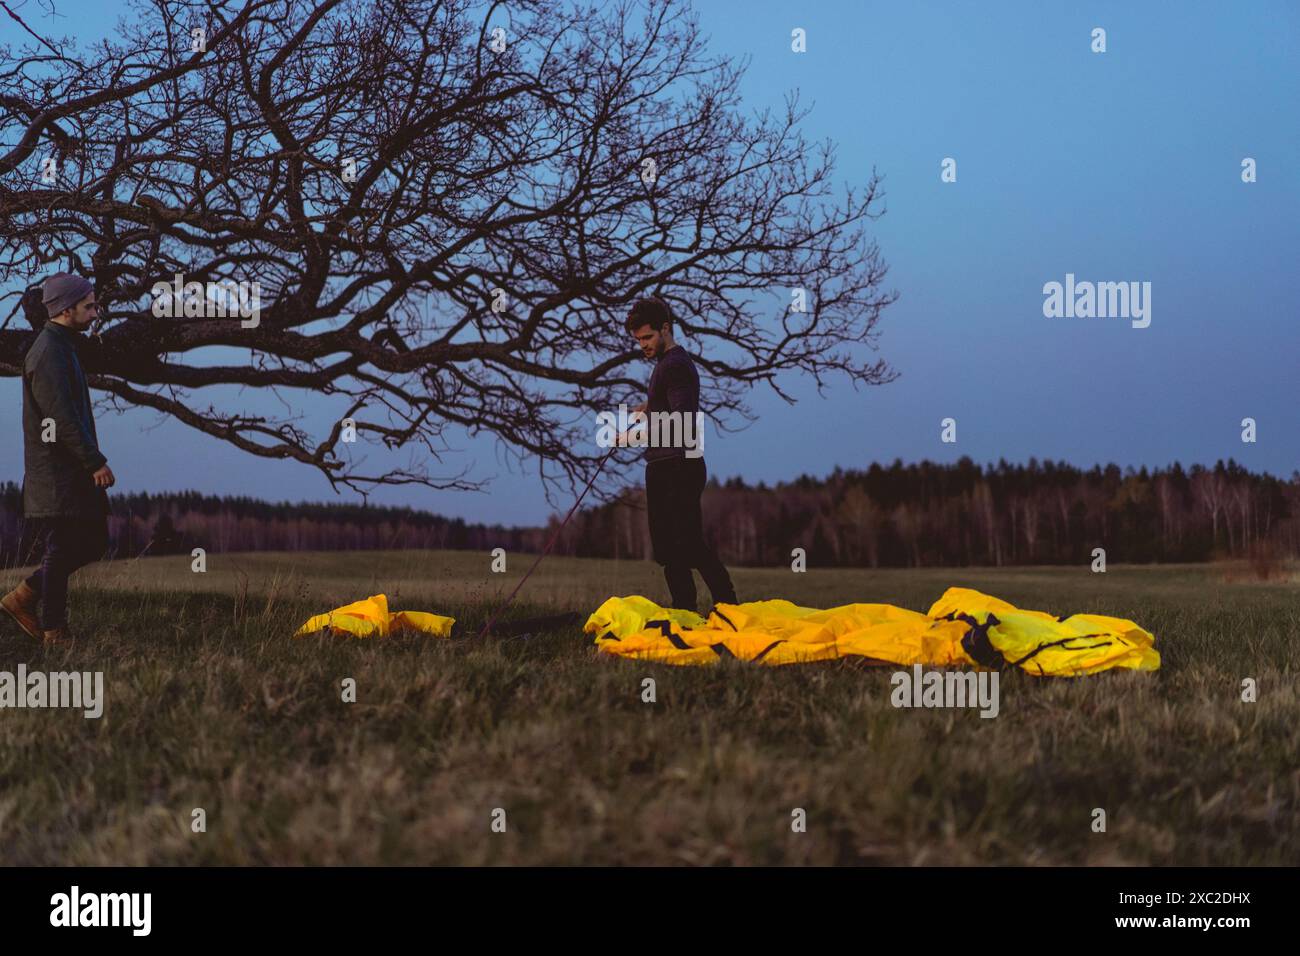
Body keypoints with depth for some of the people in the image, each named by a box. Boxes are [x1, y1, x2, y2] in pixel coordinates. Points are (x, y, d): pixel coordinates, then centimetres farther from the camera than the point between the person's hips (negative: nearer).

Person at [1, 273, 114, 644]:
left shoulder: (62, 347, 17)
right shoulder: (48, 353, -16)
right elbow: (63, 418, -22)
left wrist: (91, 460, 21)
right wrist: (95, 462, -20)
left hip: (74, 471, 10)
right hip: (57, 473, -10)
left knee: (94, 541, 12)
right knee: (61, 550, -4)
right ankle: (53, 631, 4)